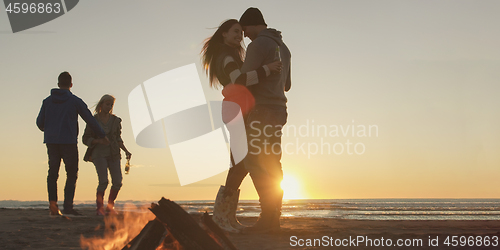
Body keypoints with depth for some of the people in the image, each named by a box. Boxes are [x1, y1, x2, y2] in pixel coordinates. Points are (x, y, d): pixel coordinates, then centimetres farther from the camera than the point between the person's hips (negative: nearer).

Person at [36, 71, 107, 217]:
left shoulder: (48, 101, 9)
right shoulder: (75, 101, -1)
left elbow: (40, 122, 11)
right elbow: (89, 119, 2)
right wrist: (101, 135, 13)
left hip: (51, 142, 4)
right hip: (68, 142, -4)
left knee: (52, 173, 8)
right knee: (72, 174, 0)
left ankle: (53, 205, -1)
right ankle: (68, 207, -10)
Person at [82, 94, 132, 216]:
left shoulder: (116, 120, 8)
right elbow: (85, 139, 0)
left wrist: (126, 151, 2)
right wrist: (98, 141, -18)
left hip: (113, 154, 4)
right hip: (99, 154, -4)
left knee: (117, 182, -10)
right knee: (104, 181, -20)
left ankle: (110, 207, 9)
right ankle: (99, 208, -4)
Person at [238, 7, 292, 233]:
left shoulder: (258, 44, -11)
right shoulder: (283, 47, 19)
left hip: (262, 110, -9)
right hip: (278, 110, 10)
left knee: (254, 162, -12)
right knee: (271, 165, 9)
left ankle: (268, 216, -18)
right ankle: (274, 217, 8)